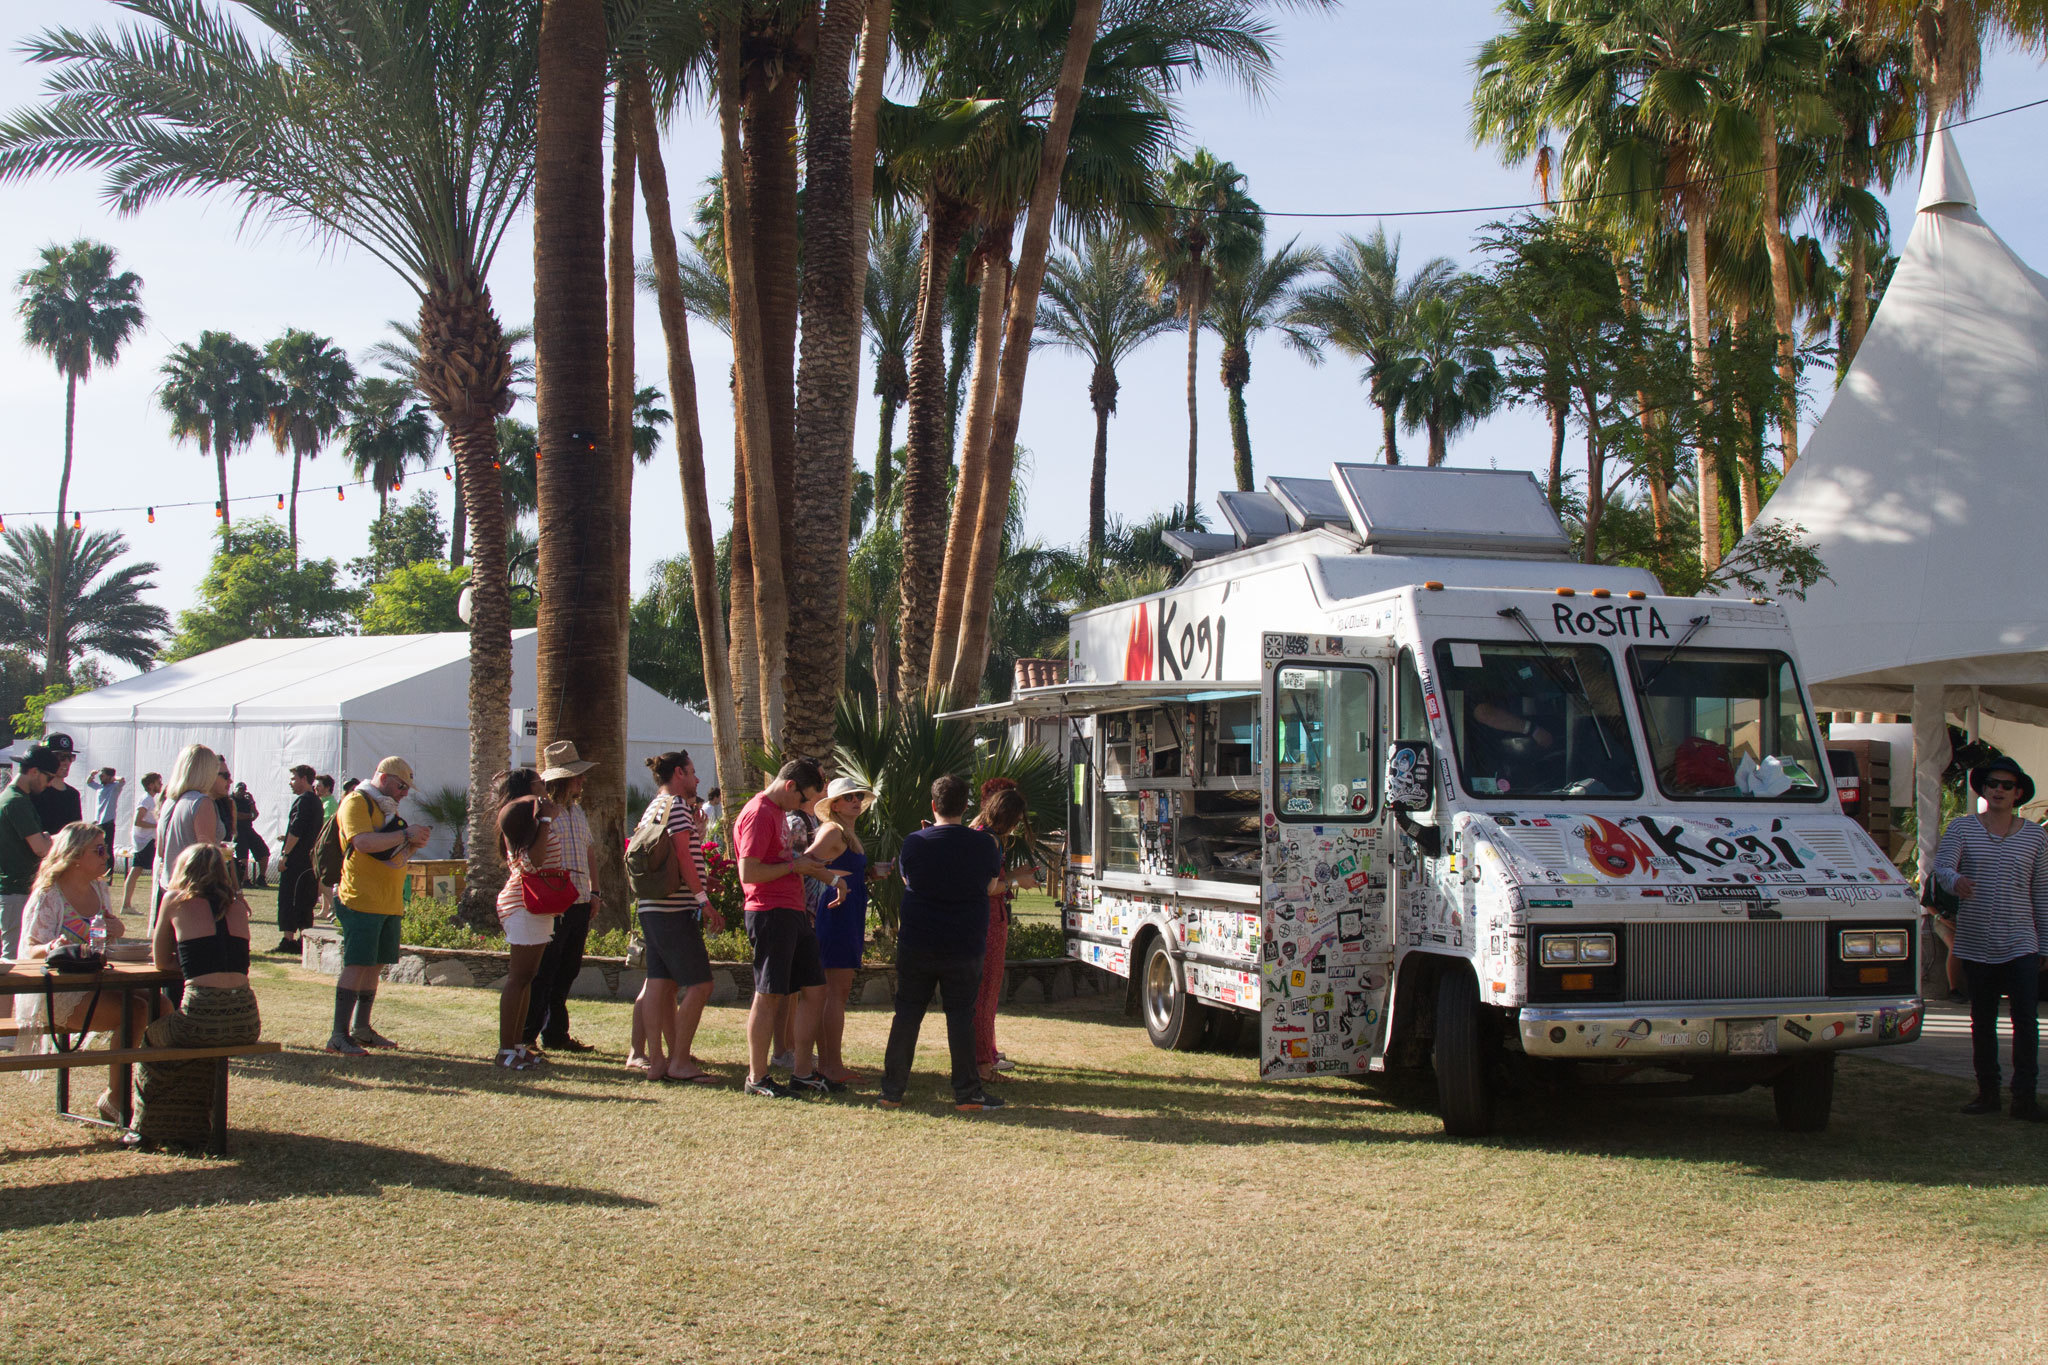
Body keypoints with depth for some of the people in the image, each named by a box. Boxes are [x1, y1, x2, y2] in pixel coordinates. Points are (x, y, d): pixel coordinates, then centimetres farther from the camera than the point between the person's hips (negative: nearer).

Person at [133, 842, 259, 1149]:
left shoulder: (177, 901, 9)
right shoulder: (237, 905, 18)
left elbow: (161, 962, 20)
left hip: (202, 1017, -4)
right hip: (246, 1021, 4)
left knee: (152, 1037, 27)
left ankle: (149, 1129, 31)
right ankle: (194, 1126, 38)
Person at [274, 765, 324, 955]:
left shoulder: (303, 800, -13)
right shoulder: (316, 801, 16)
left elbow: (295, 831, -20)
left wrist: (285, 855, -17)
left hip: (296, 861, -9)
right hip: (310, 860, 9)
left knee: (288, 900, -7)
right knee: (304, 902, 12)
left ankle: (288, 939, -10)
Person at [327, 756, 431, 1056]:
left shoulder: (388, 807, 21)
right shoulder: (356, 802, -7)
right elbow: (363, 842, -23)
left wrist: (413, 845, 6)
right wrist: (406, 834, -18)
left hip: (390, 904, 9)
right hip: (361, 899, -9)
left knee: (374, 965, 9)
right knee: (357, 965, -12)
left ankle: (361, 1029, 15)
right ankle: (339, 1034, -11)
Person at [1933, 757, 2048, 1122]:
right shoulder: (1961, 828, 3)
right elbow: (1941, 867, -11)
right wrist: (1955, 881, -35)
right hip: (1975, 945, 1)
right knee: (1982, 1022, 9)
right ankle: (1987, 1092, 19)